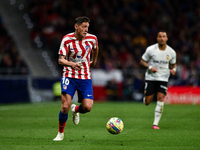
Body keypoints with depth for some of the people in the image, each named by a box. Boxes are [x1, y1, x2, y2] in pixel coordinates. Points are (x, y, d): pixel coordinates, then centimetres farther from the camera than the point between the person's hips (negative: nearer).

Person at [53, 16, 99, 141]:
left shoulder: (92, 38, -4)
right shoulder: (67, 39, -10)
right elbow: (60, 60, -12)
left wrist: (94, 61, 32)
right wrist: (71, 64, -32)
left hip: (85, 77, 2)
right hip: (69, 76, -2)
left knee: (88, 107, -13)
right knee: (65, 106, -15)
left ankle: (76, 110, 26)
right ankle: (60, 133, 8)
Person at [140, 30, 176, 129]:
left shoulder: (171, 52, -2)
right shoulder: (150, 49, -10)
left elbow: (173, 64, 14)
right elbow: (142, 61, -1)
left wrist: (173, 69, -9)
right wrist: (150, 67, -19)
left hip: (163, 79, 1)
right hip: (150, 78, -1)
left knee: (161, 99, -16)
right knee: (147, 103, -1)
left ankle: (156, 123, -9)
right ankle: (146, 96, 40)